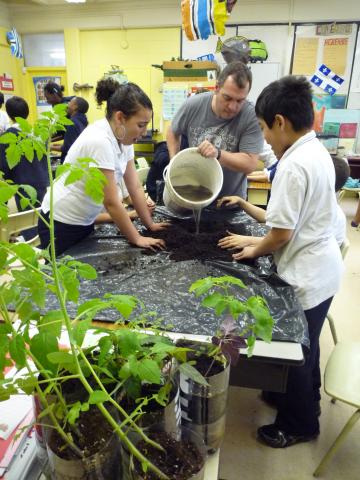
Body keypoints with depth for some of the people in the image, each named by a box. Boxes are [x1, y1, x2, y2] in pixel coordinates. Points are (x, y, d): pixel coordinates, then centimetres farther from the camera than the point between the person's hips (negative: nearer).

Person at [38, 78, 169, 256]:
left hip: (85, 220, 8)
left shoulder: (123, 138, -3)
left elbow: (135, 187, 2)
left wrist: (150, 225, 3)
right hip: (61, 224, -8)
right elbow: (111, 202, -25)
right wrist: (137, 239, -16)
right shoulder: (99, 141, -28)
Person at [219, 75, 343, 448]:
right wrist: (264, 241, 10)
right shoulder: (317, 152, 4)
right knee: (304, 348, 27)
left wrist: (255, 250, -4)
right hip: (321, 269, 9)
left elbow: (281, 234, -22)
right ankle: (304, 401, 50)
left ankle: (298, 424, 36)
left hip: (307, 276, -9)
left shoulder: (294, 165, -25)